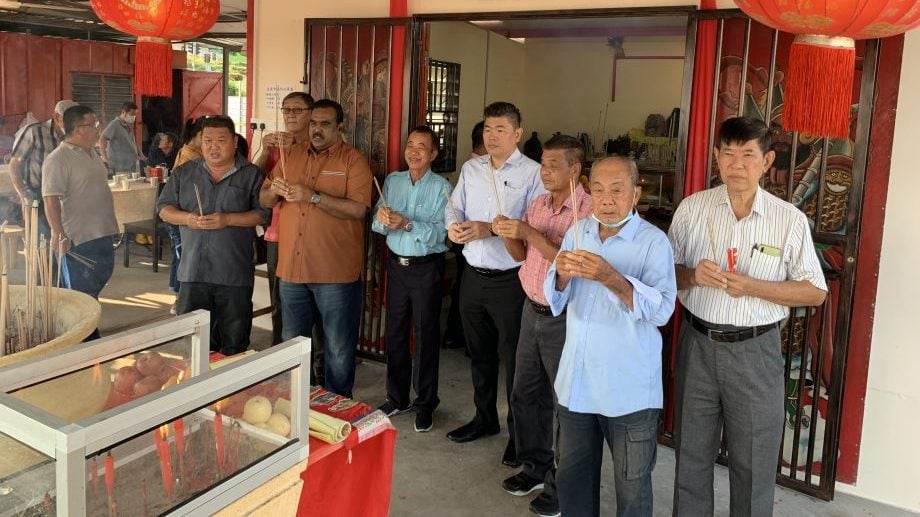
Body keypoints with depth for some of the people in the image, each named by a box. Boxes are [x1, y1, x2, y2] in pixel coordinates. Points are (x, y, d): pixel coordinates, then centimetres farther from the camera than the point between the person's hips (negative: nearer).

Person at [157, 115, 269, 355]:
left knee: (234, 347, 7)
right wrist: (186, 218, -8)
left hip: (235, 275, -2)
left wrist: (228, 219, -16)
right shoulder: (184, 173, 12)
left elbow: (264, 214, -5)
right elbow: (164, 208, 12)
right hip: (193, 273, 3)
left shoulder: (251, 175, 2)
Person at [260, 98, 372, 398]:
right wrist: (274, 190, -11)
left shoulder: (353, 160, -6)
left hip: (337, 272, -5)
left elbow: (358, 208, -19)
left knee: (339, 350, 7)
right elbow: (264, 201, 12)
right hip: (291, 268, 5)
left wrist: (312, 196, -24)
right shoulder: (291, 154, 10)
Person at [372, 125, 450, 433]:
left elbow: (439, 233, -19)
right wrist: (383, 220, -22)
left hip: (426, 268, -4)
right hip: (397, 265, 5)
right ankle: (397, 398, 28)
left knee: (426, 335, 4)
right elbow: (377, 225, 0)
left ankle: (425, 404, 18)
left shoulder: (442, 188, -9)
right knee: (395, 333, 12)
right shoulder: (392, 182, 6)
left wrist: (407, 224, -30)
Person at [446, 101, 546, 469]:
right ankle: (485, 418, 37)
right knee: (479, 352, 19)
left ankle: (519, 432, 18)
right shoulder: (470, 169, 10)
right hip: (473, 275, 6)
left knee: (514, 357, 3)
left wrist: (490, 228, -26)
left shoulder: (532, 173, -9)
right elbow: (455, 207, 9)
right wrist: (454, 227, -13)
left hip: (509, 280, -6)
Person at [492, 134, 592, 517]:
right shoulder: (538, 205, 9)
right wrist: (507, 234, -7)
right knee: (525, 394, 16)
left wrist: (531, 233, -25)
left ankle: (562, 485, 17)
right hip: (533, 310, 8)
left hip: (564, 318, -8)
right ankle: (535, 468, 32)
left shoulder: (588, 211, -15)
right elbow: (521, 254, 12)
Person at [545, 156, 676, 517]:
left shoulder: (653, 242, -10)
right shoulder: (577, 233, 5)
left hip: (629, 389, -4)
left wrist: (611, 278, -34)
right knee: (572, 478, 18)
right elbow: (555, 301, 5)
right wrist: (561, 275, -16)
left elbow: (662, 309, -22)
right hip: (575, 382, 5)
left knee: (632, 487, 11)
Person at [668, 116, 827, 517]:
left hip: (755, 351, -1)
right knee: (691, 453, 16)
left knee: (754, 461, 11)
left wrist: (752, 287, -17)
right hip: (697, 344, 2)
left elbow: (814, 292, -4)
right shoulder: (691, 208, -1)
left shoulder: (790, 221, -6)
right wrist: (693, 275, -16)